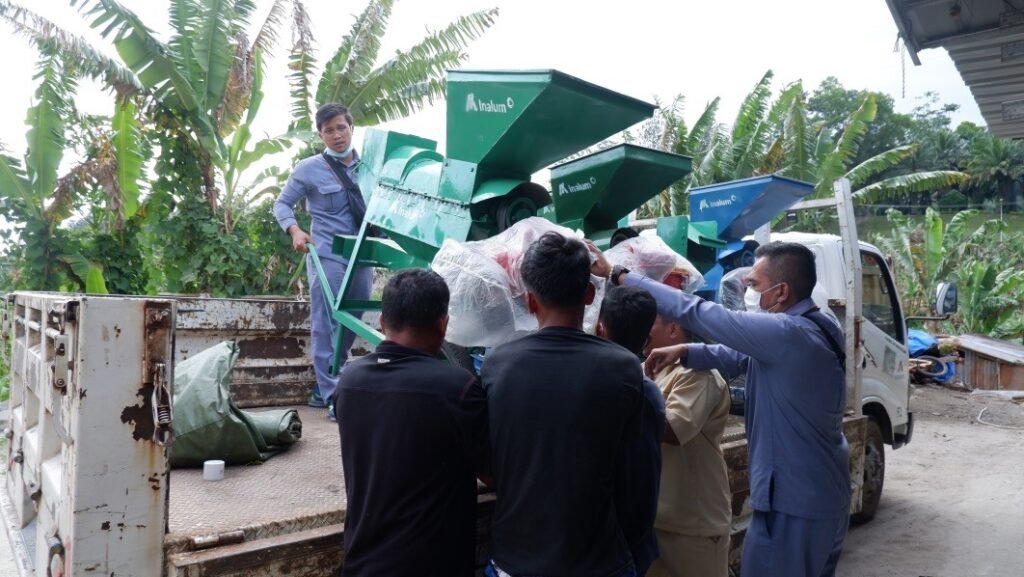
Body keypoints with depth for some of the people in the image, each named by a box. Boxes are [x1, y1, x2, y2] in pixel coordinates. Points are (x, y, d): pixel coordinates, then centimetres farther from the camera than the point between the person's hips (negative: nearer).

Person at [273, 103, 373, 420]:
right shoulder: (309, 169, -2)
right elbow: (282, 204, 3)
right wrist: (295, 231, -15)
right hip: (327, 255, -5)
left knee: (352, 323, 13)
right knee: (327, 325, -5)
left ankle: (323, 388, 30)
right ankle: (332, 395, 3)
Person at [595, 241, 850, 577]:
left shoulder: (786, 333, -24)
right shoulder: (811, 330, 7)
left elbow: (696, 312, -24)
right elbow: (738, 356, 9)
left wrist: (617, 274, -18)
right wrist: (686, 352, -7)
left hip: (794, 505, -10)